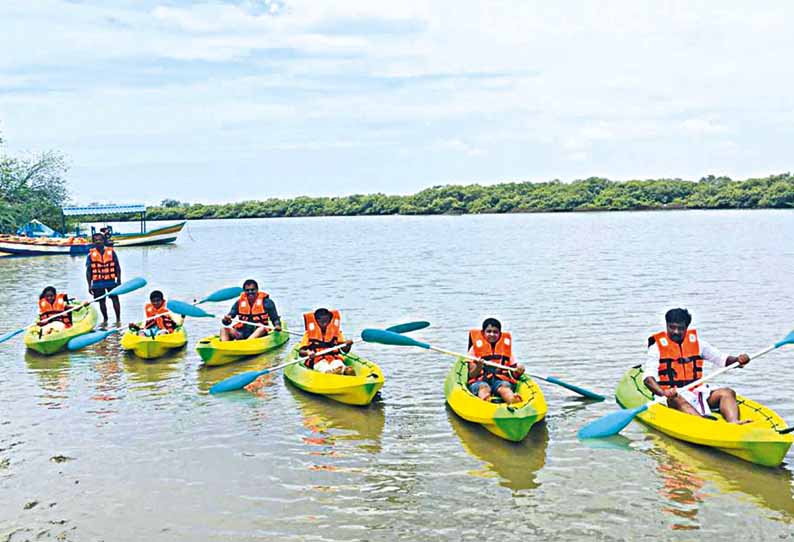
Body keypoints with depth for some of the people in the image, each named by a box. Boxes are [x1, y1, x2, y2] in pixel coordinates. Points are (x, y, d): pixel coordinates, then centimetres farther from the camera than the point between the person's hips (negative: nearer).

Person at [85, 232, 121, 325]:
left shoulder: (111, 252, 3)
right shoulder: (91, 254, 1)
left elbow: (117, 267, 6)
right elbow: (88, 271, 3)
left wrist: (119, 280, 1)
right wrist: (89, 285, 0)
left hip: (111, 281, -1)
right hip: (98, 283, 1)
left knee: (115, 299, -4)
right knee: (101, 301, 9)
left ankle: (118, 319, 4)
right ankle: (105, 319, 26)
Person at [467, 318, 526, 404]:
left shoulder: (507, 348, 20)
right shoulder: (475, 348, 13)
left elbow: (514, 375, 15)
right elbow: (471, 375, 4)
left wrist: (518, 372, -8)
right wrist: (478, 368, -17)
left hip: (502, 380, 2)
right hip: (480, 381, -1)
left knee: (504, 386, -33)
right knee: (483, 387, -35)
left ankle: (513, 400, -65)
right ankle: (484, 400, -69)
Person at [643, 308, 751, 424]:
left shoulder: (696, 342, 14)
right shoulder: (657, 347, -1)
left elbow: (721, 359, 20)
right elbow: (648, 377, -12)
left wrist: (737, 359, -3)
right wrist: (663, 392, -32)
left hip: (697, 392, 5)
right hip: (673, 395, -5)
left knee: (727, 392, -17)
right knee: (678, 400, -37)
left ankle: (734, 422, -43)